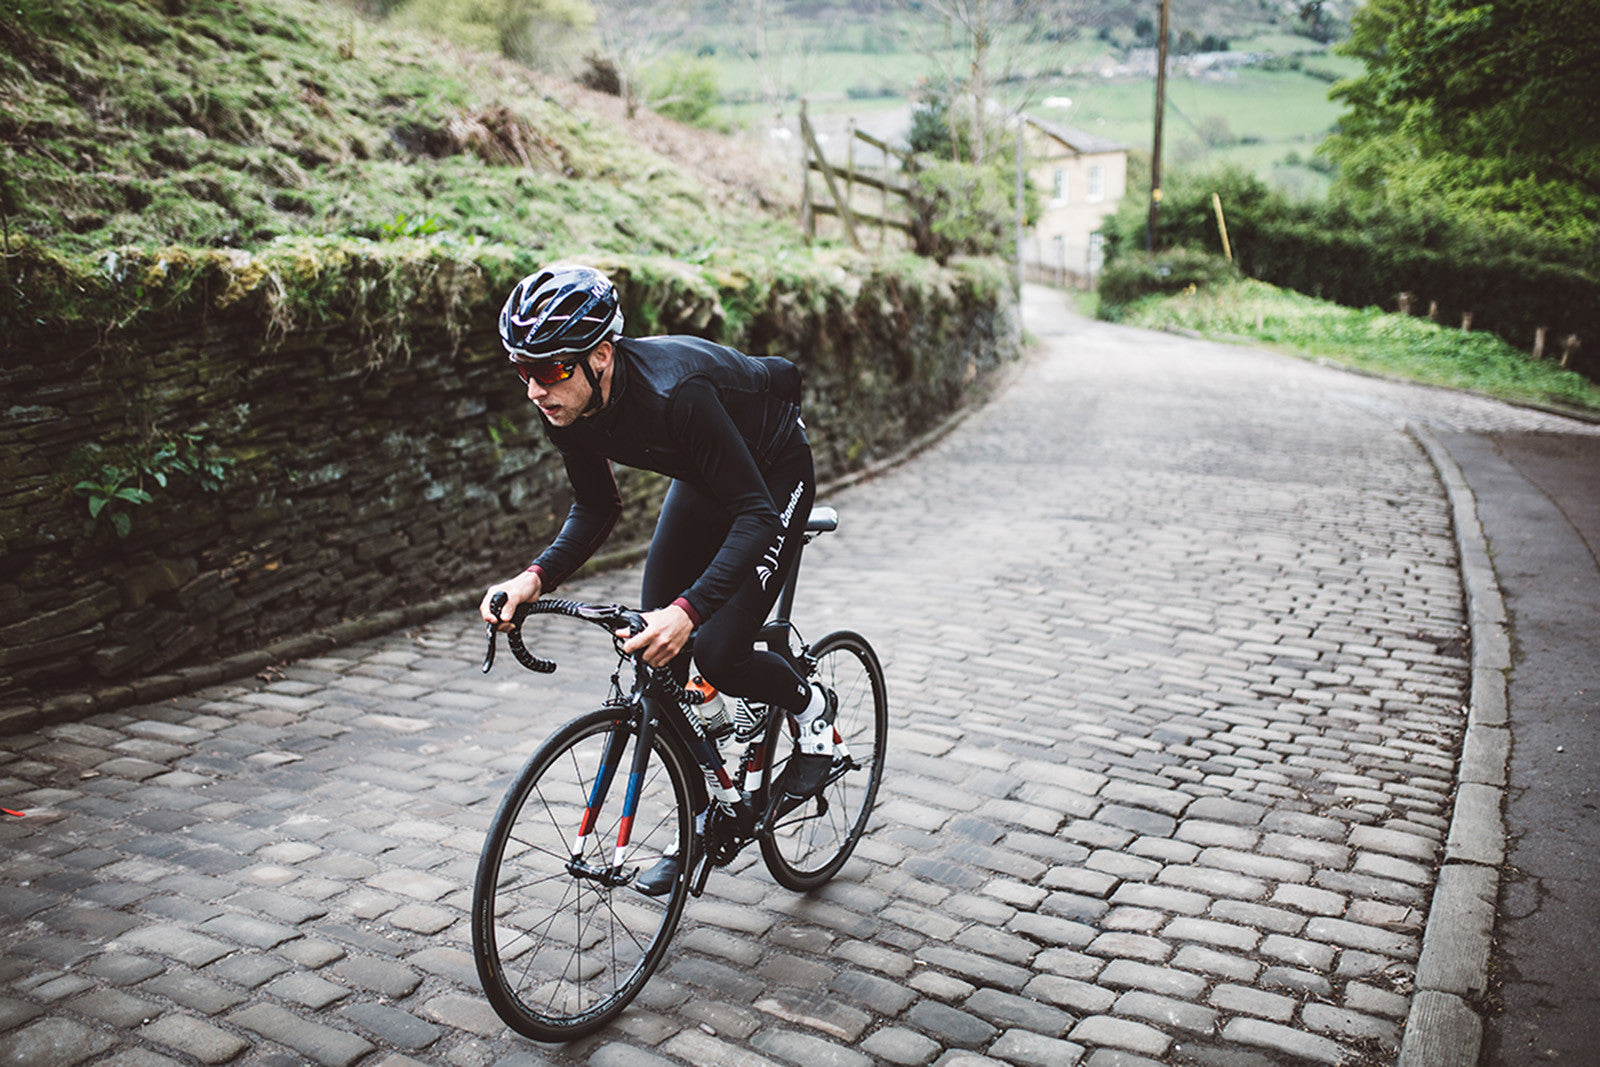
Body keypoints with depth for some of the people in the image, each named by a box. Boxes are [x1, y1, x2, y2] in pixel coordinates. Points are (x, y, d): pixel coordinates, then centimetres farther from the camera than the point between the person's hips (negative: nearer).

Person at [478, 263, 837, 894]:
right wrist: (537, 577, -21)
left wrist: (687, 610, -52)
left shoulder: (673, 393, -40)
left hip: (774, 475, -7)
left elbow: (756, 515, -40)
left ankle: (810, 707, 15)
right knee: (654, 659, 2)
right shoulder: (567, 407, -18)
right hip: (702, 479, 7)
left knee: (719, 655, -19)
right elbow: (596, 508, -3)